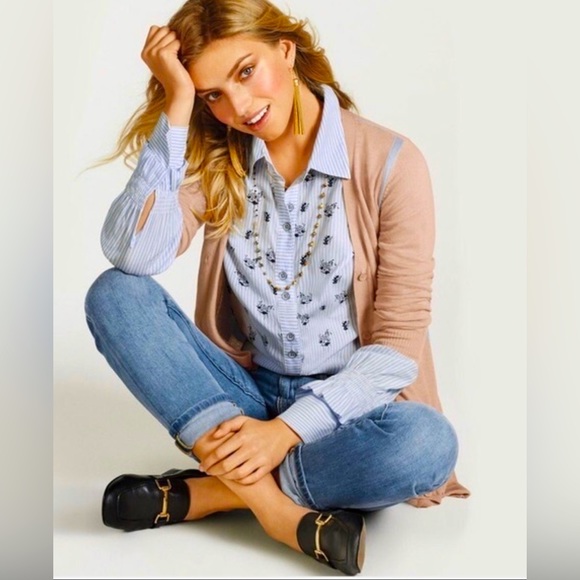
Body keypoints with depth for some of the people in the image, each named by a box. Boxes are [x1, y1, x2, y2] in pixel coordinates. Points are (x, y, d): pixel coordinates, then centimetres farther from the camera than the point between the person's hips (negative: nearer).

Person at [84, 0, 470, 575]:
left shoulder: (388, 162, -9)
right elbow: (132, 254, -18)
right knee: (114, 294, -18)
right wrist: (177, 106, -17)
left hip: (343, 402, -2)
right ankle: (279, 507, -23)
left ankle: (213, 491, -14)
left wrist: (288, 429, -19)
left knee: (428, 443, -34)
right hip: (246, 394, 3)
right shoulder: (215, 161, 1)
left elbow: (399, 343, -12)